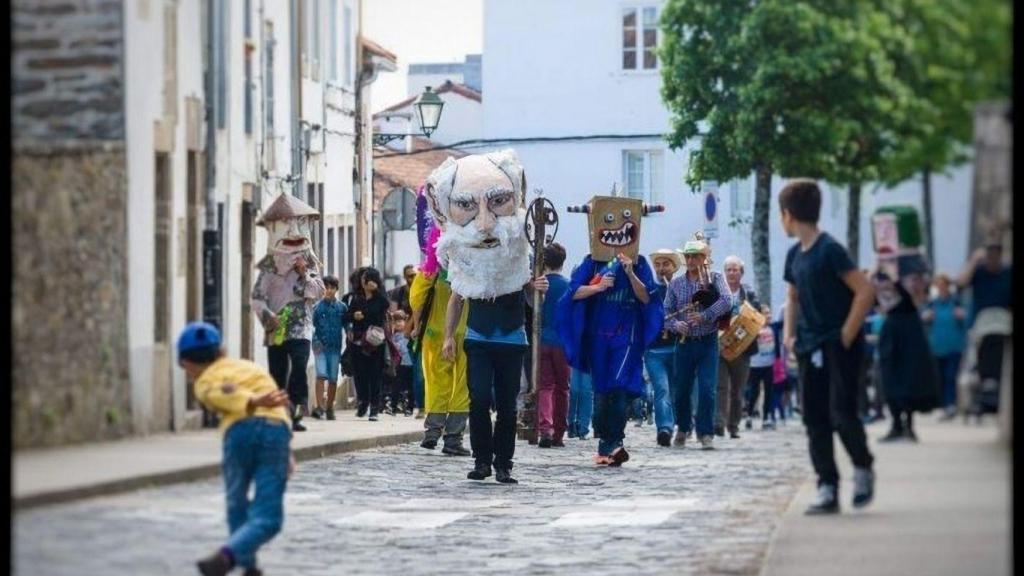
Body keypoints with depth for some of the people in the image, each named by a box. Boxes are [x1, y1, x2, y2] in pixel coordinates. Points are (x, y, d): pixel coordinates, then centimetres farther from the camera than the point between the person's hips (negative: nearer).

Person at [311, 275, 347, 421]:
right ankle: (319, 406, -17)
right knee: (321, 375, -14)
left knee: (333, 378, 4)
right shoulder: (318, 307, 2)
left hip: (335, 346, 2)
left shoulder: (342, 307, 5)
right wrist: (316, 342, -6)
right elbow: (312, 326, 4)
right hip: (320, 346, -2)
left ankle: (330, 408, 14)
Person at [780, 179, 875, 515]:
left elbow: (865, 292, -17)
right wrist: (789, 333, 11)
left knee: (842, 413, -13)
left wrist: (847, 335, -16)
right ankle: (827, 490, 5)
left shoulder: (829, 250, -14)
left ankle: (863, 469, 12)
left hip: (840, 346, -8)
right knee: (815, 419, 3)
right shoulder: (794, 255, 10)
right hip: (810, 347, 8)